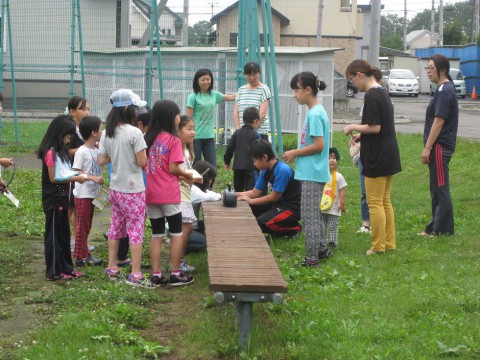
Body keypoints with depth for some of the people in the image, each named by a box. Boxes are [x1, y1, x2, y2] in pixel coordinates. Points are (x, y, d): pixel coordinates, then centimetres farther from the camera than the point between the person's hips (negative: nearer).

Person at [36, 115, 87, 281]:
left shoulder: (59, 151, 12)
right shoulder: (51, 152, -17)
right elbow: (53, 178, -20)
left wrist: (77, 175, 0)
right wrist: (76, 178, -18)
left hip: (61, 200, 9)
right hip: (53, 201, -9)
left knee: (64, 234, 15)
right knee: (53, 235, -1)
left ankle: (65, 267, 25)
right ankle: (53, 272, 6)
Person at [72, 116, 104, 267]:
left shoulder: (96, 151, 7)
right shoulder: (82, 152, -17)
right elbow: (76, 172, -20)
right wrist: (93, 178, -27)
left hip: (92, 193, 8)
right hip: (83, 194, -8)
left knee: (86, 225, 13)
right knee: (83, 225, 0)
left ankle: (81, 255, 21)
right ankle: (83, 256, 7)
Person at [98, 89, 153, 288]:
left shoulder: (106, 133, 3)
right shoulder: (134, 132, -17)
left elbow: (101, 161, 4)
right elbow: (142, 162, -17)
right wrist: (142, 151, 2)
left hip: (115, 188, 7)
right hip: (133, 190, -7)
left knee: (115, 227, 16)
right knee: (135, 230, -2)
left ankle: (112, 268, 25)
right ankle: (135, 274, 0)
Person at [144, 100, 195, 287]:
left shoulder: (148, 138, 6)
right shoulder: (173, 140, -11)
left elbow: (143, 164, 9)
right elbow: (173, 168, -16)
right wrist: (187, 175, 3)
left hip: (151, 194, 5)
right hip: (169, 194, -5)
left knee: (156, 235, 11)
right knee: (176, 234, 7)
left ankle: (156, 275, 11)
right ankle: (176, 274, 8)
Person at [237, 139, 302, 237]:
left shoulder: (282, 170, -23)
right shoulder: (266, 171, 4)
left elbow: (274, 197, -20)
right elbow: (255, 192, 10)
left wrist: (251, 201, -13)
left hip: (292, 209, -9)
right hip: (279, 203, 9)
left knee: (261, 223, -25)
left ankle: (294, 229, -3)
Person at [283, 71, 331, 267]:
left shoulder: (315, 114, -17)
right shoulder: (315, 111, 13)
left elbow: (319, 145, -21)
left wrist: (294, 153, -13)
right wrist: (295, 153, 11)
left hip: (312, 174, -10)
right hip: (313, 172, 10)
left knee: (309, 215, -6)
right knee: (314, 213, 18)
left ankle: (312, 258, -2)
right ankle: (322, 250, 27)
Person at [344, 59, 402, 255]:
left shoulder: (371, 95, -17)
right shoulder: (383, 92, 12)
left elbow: (375, 128, -21)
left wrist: (353, 127, -8)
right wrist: (361, 135, 13)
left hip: (377, 156, -9)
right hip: (390, 155, 10)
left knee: (375, 203, -2)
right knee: (385, 201, 15)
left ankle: (378, 246, 3)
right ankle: (389, 243, 20)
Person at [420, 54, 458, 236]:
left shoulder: (444, 91, -16)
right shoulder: (445, 89, 16)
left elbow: (439, 121, -20)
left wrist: (427, 148, -19)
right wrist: (429, 147, 22)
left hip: (440, 146, -10)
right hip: (440, 146, 10)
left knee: (441, 188, -5)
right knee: (437, 188, 14)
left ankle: (442, 230, 0)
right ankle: (435, 227, 22)